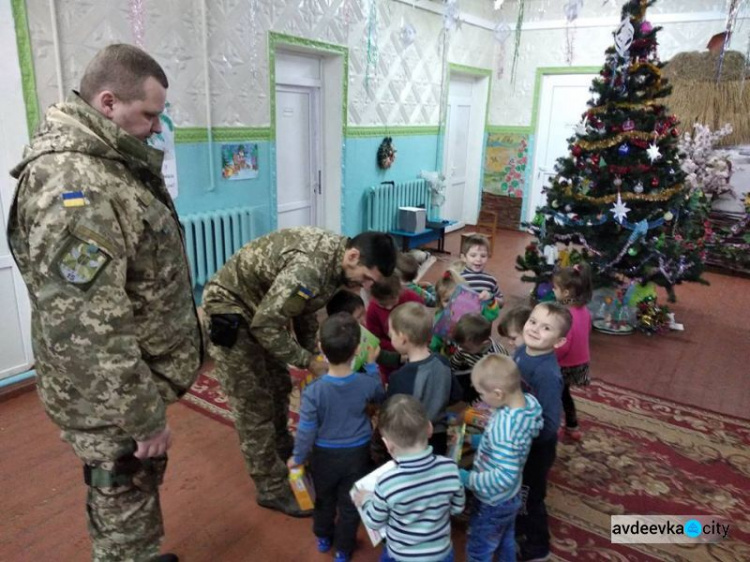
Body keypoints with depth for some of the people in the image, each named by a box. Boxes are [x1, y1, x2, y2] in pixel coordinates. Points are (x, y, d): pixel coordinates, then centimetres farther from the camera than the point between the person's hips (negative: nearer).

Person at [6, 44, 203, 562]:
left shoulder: (107, 161, 6)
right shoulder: (76, 188, -28)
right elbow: (86, 332, -30)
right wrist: (144, 416, -21)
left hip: (134, 379, 10)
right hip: (111, 400, -9)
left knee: (134, 493, 27)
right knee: (127, 506, 12)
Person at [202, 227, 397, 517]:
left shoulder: (333, 256, -6)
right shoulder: (309, 268, -36)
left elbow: (304, 306, 8)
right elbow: (265, 326, -30)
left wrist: (312, 353, 4)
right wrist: (308, 361, -20)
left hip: (261, 308, 9)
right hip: (230, 309, -9)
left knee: (279, 388, 20)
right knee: (255, 405, -1)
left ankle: (283, 454, 41)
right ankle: (272, 489, 14)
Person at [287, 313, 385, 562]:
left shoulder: (313, 390, -29)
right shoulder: (366, 383, -23)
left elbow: (306, 430, -18)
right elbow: (380, 396, 2)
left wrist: (298, 457, 0)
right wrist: (372, 365, 10)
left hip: (325, 455, 0)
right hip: (357, 453, 0)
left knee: (324, 500, 27)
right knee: (350, 504, 22)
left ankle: (323, 538, 51)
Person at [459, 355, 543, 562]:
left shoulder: (503, 427, -39)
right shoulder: (529, 401, -14)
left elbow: (505, 476, -36)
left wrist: (469, 479, -26)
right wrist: (480, 440, 0)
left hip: (493, 504, -7)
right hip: (511, 496, 8)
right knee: (506, 543, 31)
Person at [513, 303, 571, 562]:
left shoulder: (548, 374, -35)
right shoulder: (520, 352, -11)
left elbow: (549, 426, -32)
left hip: (536, 446, -7)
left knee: (531, 496, 18)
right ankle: (519, 528, 57)